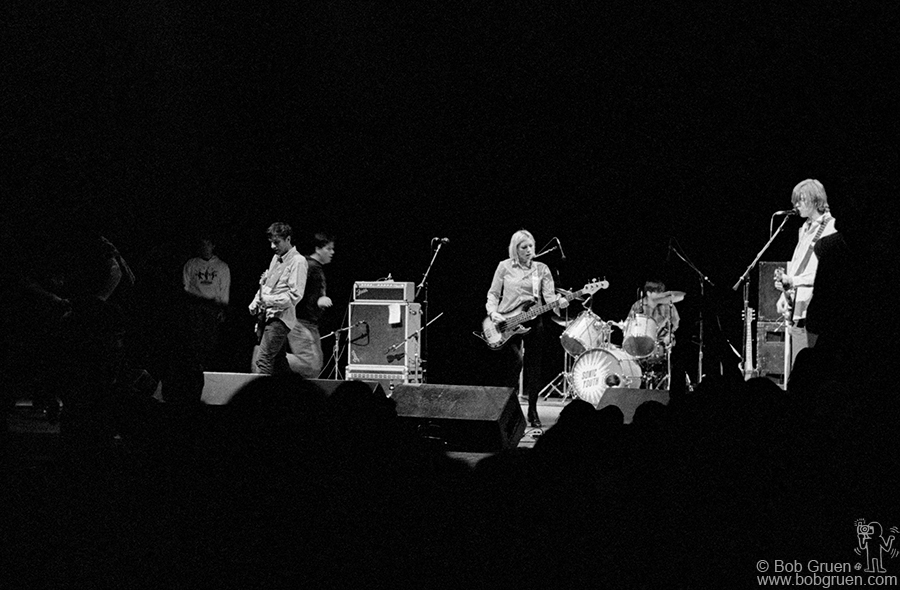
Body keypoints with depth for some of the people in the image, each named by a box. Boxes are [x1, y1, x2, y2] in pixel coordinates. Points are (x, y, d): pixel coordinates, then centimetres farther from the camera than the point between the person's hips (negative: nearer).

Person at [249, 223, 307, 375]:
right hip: (266, 315, 9)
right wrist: (255, 302, 11)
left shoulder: (298, 261, -10)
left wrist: (269, 300, -25)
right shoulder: (276, 258, 17)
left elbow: (295, 295, -17)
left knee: (263, 360, -16)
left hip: (280, 317, -9)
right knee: (278, 361, 13)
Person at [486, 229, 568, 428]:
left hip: (532, 321, 2)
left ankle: (532, 412, 15)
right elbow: (493, 294, 6)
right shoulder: (505, 267, 3)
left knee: (533, 365, 5)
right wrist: (493, 313, -11)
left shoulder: (541, 269, 6)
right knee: (516, 360, -17)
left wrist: (558, 302, -25)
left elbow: (549, 296, -3)